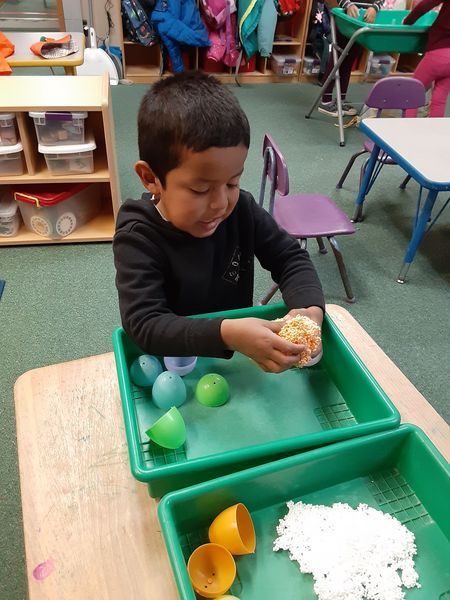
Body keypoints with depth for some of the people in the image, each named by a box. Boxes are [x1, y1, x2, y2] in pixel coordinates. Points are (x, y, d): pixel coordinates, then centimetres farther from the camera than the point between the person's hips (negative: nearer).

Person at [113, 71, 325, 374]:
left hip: (241, 357, 3)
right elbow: (144, 324, -30)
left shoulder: (242, 210, -11)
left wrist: (309, 307, -21)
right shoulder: (138, 239, -22)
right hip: (172, 365, -3)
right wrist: (227, 334, -43)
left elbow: (290, 257, -2)